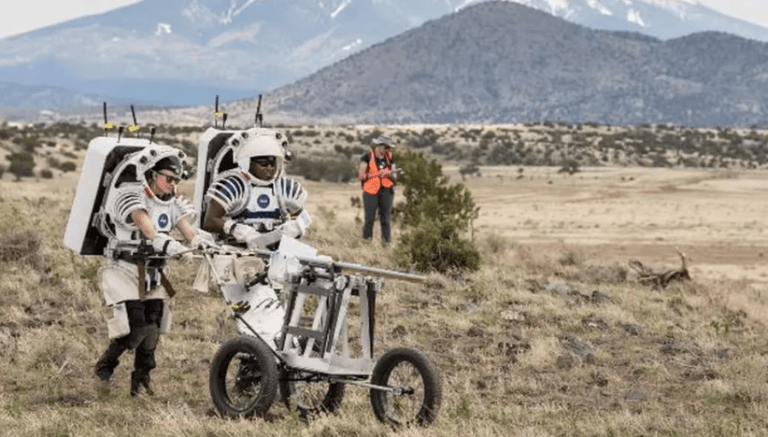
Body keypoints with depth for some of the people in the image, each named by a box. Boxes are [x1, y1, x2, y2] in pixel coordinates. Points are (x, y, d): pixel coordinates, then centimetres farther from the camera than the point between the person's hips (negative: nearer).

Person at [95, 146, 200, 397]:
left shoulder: (172, 203, 9)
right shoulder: (130, 195, -13)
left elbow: (187, 228, -5)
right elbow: (145, 225, -31)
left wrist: (203, 244, -27)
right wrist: (168, 244, -47)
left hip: (154, 275, 7)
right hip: (125, 270, -7)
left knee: (151, 331, 6)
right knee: (134, 329, -13)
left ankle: (141, 380, 20)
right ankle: (103, 369, 7)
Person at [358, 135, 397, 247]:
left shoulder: (389, 158, 10)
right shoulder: (367, 157, -3)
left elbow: (394, 177, 11)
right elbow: (361, 176, -7)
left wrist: (390, 174, -12)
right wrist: (376, 174, -16)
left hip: (386, 191, 3)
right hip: (371, 191, -3)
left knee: (386, 218, 1)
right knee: (369, 218, -1)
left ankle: (386, 242, 5)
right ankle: (366, 240, 10)